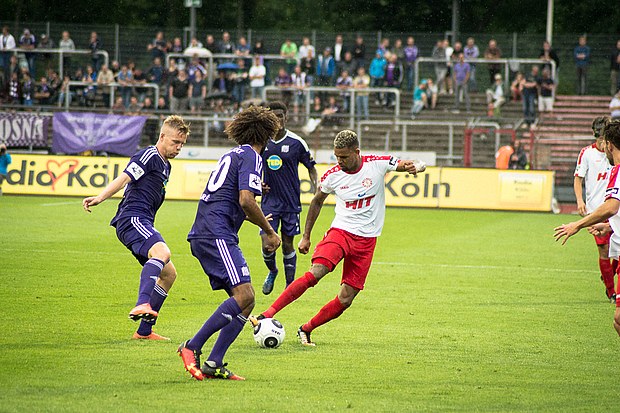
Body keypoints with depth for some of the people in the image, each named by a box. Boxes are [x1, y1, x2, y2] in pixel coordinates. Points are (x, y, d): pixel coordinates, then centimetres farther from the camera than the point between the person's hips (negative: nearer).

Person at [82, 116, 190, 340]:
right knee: (162, 252, -35)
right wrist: (99, 198, -31)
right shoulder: (149, 156, -5)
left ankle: (144, 331, 15)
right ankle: (142, 305, -54)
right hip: (132, 219, -10)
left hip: (142, 224, 10)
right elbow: (124, 178, -18)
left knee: (169, 274, 13)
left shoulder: (165, 166, 25)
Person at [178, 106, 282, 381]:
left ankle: (214, 365, -2)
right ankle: (192, 347, -20)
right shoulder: (251, 157, -4)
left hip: (203, 235, 10)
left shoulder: (232, 155, 25)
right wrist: (269, 232, -5)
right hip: (217, 235, -10)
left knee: (246, 301, 5)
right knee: (243, 295, -20)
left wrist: (257, 220, 52)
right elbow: (246, 201, -17)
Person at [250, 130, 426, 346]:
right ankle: (267, 315, -29)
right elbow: (317, 201, 15)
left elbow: (419, 165, 0)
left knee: (345, 300, -4)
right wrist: (306, 236, 15)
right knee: (315, 273, -27)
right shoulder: (333, 175, -3)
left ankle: (306, 330, 15)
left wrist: (414, 167, -25)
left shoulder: (377, 164, -7)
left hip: (366, 241, 1)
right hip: (341, 231, -1)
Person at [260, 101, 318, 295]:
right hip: (269, 199, 1)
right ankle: (272, 272, 24)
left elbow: (311, 168, 4)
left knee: (288, 244, 5)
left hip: (291, 202, -1)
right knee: (267, 245, -7)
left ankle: (290, 285, 18)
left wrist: (316, 193, -8)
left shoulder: (296, 142, -7)